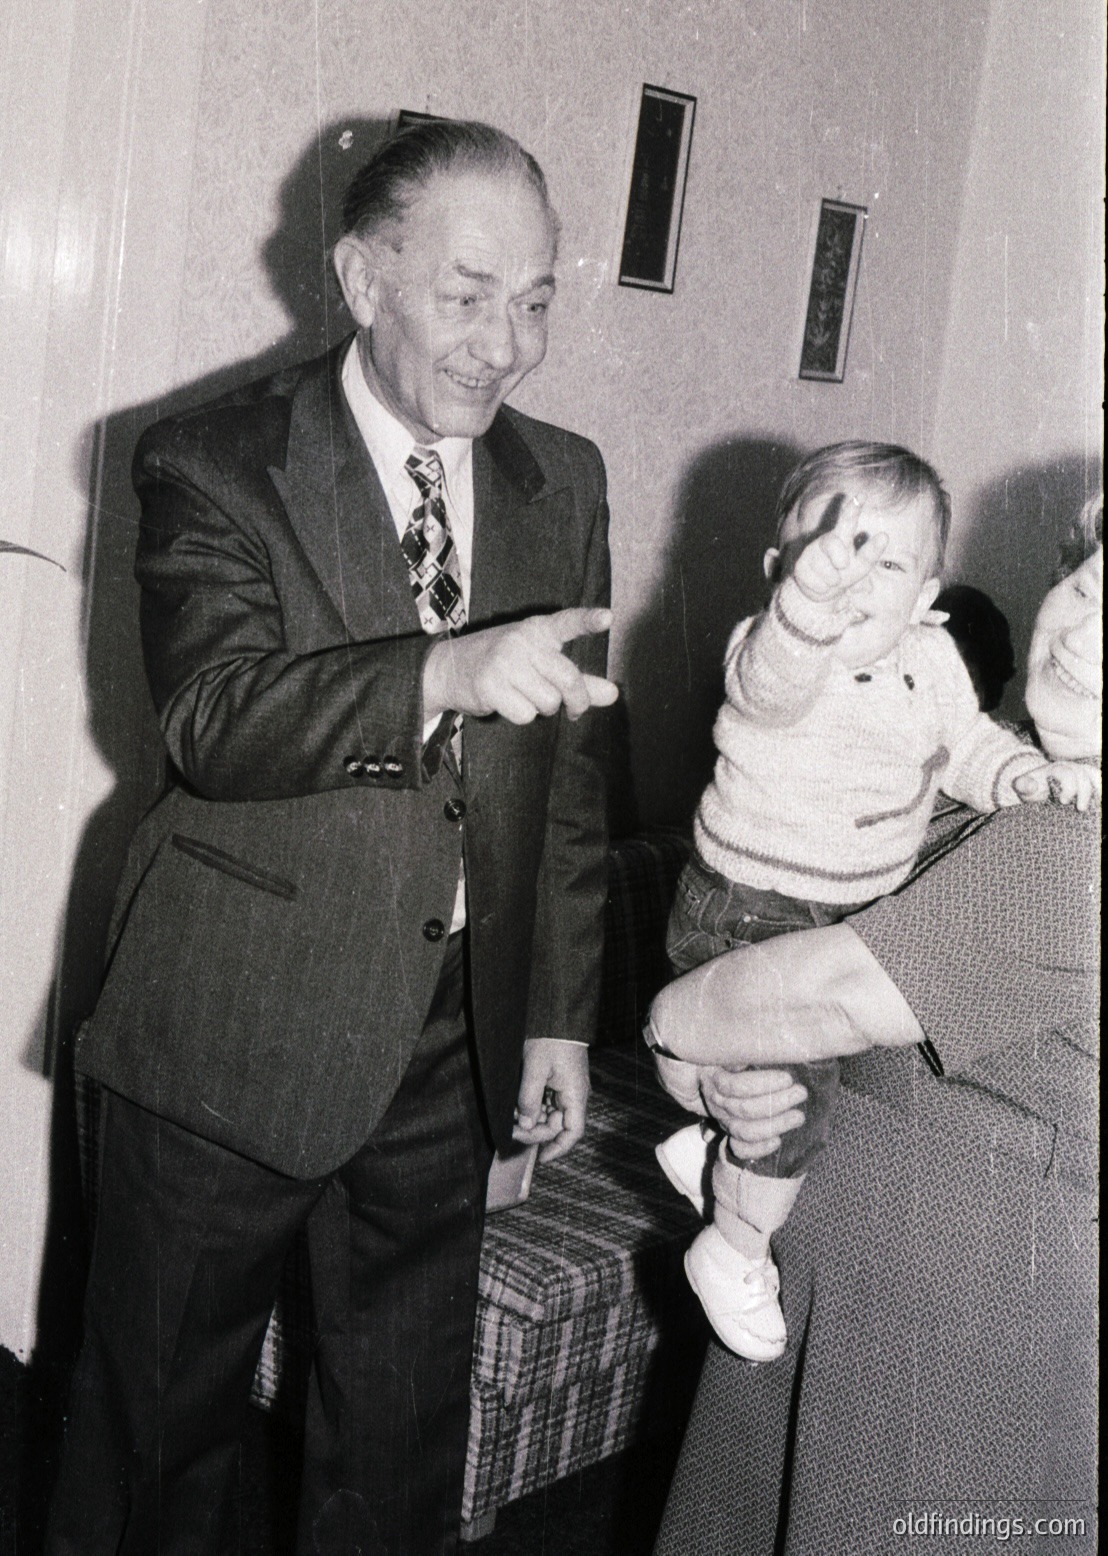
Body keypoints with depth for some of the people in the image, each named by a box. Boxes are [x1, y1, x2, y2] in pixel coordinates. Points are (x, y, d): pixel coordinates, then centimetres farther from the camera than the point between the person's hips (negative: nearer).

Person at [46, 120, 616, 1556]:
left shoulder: (565, 484, 6)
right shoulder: (215, 466, -7)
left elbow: (572, 770, 9)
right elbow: (215, 717, -23)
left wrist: (560, 1014, 7)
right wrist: (446, 673, -38)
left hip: (453, 1041, 4)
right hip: (234, 1032, -3)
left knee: (404, 1438, 17)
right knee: (164, 1408, 14)